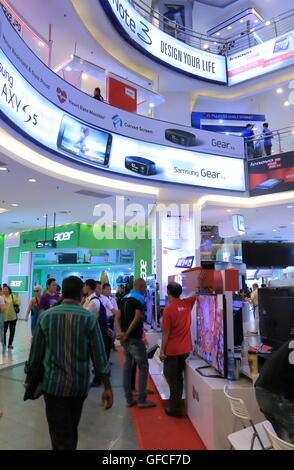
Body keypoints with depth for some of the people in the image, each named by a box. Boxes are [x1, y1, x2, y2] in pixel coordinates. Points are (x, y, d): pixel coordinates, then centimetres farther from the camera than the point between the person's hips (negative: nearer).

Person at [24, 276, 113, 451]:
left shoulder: (46, 316, -9)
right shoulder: (89, 318, -11)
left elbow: (36, 352, -1)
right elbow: (99, 355, -9)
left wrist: (29, 378, 15)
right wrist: (107, 387, -1)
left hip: (54, 385, -1)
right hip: (80, 385, 1)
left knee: (61, 436, 9)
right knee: (72, 429, 25)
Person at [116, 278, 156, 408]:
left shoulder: (124, 299, 12)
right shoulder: (139, 299, -12)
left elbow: (118, 317, 7)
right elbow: (137, 319, -20)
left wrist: (120, 332, -5)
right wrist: (127, 334, -14)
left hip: (125, 339, 8)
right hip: (134, 339, -8)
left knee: (127, 366, 13)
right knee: (143, 367, 3)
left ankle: (129, 399, 20)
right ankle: (142, 400, 7)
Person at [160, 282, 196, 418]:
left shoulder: (168, 309, -18)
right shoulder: (187, 303, -4)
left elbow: (166, 333, -16)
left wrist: (162, 350, -9)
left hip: (172, 350, -6)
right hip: (185, 349, 6)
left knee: (173, 380, 8)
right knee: (178, 378, 22)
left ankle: (175, 409, 16)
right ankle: (176, 405, 34)